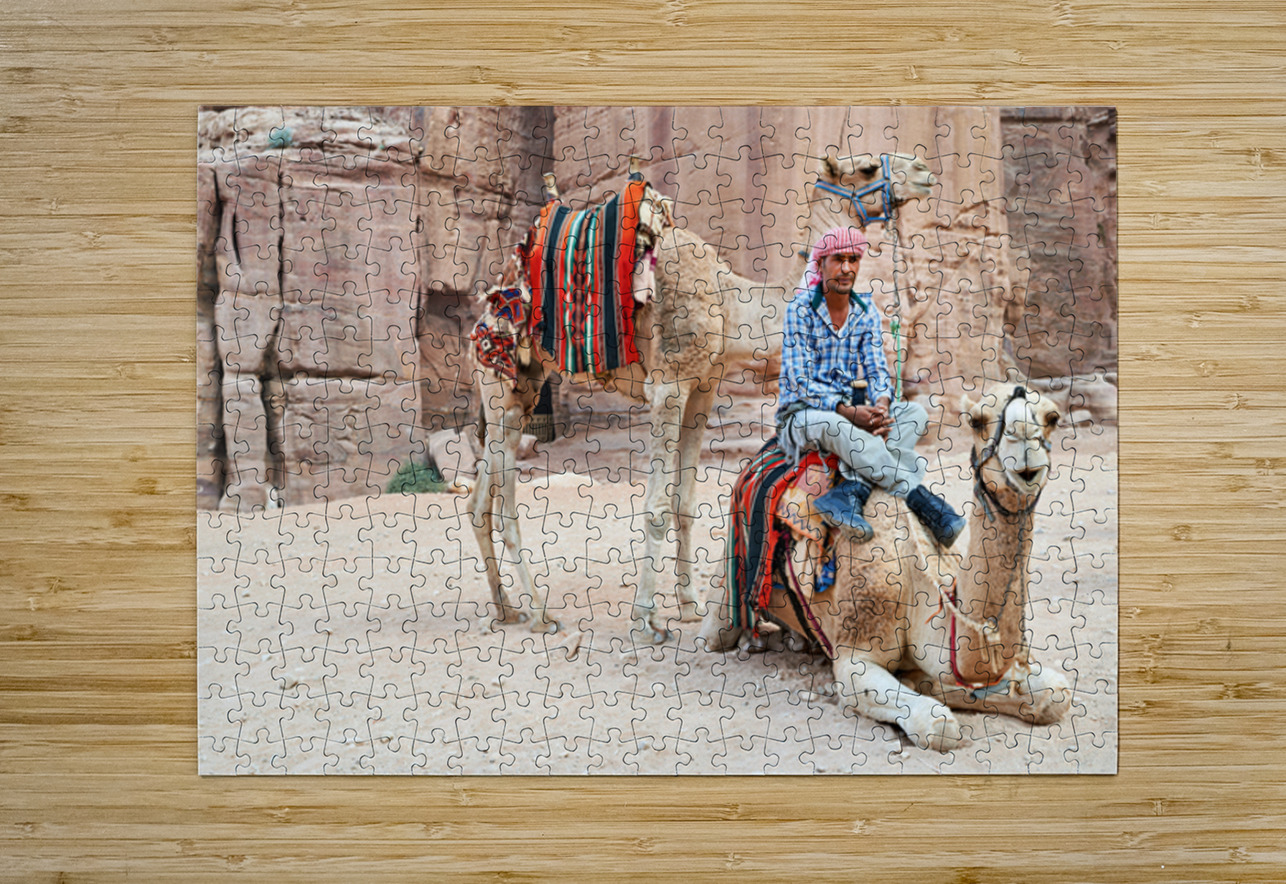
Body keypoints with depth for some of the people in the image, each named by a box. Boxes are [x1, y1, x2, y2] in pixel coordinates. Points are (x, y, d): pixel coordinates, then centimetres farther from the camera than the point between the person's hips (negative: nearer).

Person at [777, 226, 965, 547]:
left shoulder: (866, 309, 7)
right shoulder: (801, 309, -10)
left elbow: (877, 369, 3)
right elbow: (800, 382, -16)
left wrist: (881, 406, -20)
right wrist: (848, 412, -28)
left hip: (849, 416, 6)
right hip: (800, 416, -6)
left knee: (915, 413, -17)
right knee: (831, 424, -39)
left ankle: (850, 491, -39)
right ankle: (920, 498, -36)